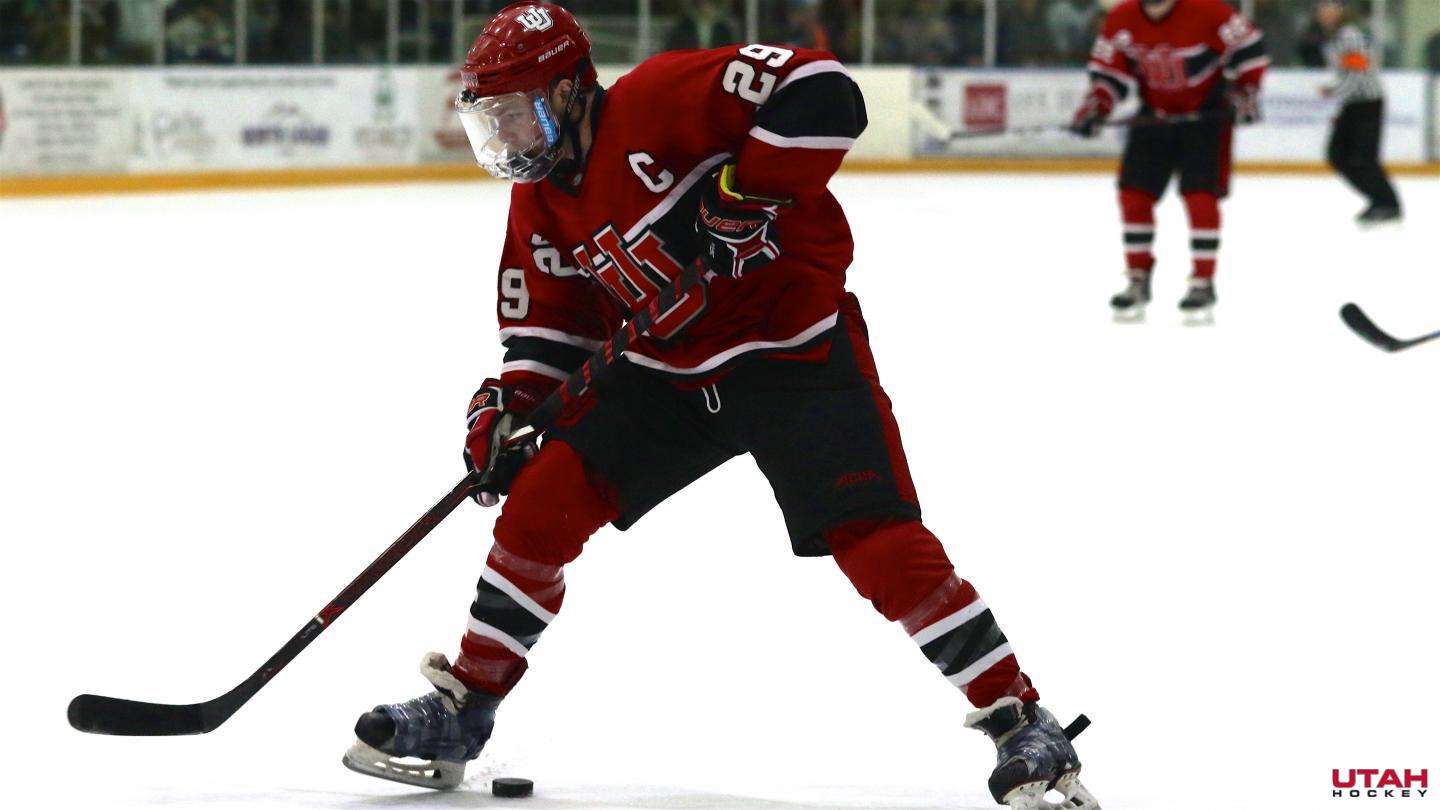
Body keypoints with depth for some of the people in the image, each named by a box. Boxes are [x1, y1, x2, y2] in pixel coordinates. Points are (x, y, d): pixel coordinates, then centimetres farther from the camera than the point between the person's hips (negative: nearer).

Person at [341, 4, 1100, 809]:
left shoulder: (664, 98, -19)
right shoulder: (541, 205, 6)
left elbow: (822, 95, -27)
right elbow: (551, 326, 12)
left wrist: (747, 194, -29)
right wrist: (509, 401, -5)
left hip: (795, 352, -7)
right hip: (664, 371, 7)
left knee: (879, 544, -18)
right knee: (544, 495, -3)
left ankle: (1025, 725, -10)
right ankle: (461, 713, 8)